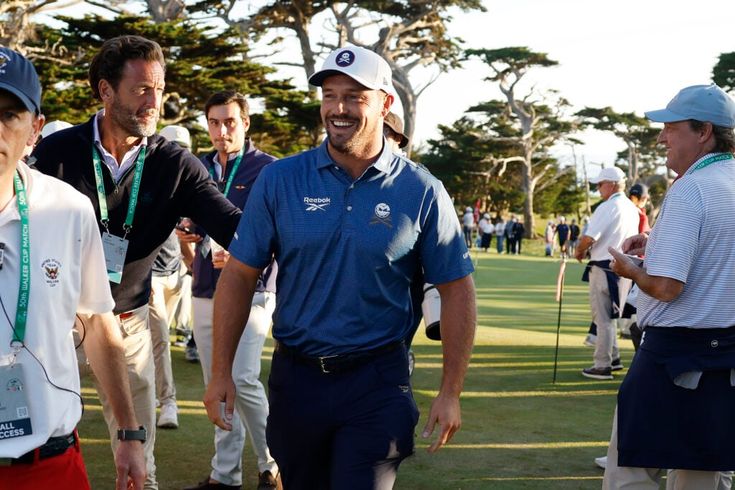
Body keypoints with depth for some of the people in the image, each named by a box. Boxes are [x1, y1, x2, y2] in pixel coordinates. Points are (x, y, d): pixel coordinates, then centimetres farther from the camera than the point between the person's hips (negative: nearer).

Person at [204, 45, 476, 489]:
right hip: (295, 377, 3)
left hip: (377, 384, -2)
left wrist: (451, 393, -4)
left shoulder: (421, 192, -5)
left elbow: (456, 290, -1)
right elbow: (239, 276, 1)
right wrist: (222, 373, -2)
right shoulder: (280, 179, -2)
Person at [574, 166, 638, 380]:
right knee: (608, 316, 21)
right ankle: (613, 358, 26)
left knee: (603, 318, -2)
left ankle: (602, 366, 2)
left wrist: (580, 251, 0)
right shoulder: (632, 209, 11)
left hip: (604, 268, -8)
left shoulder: (607, 208, -16)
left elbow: (589, 238, -22)